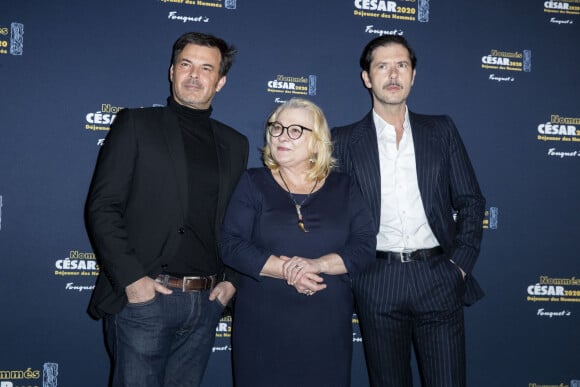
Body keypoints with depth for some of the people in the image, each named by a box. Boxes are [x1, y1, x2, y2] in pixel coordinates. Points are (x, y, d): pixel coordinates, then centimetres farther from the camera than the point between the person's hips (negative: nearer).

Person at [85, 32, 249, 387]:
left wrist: (232, 279, 3)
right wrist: (131, 279, -13)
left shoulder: (235, 145, 12)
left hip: (207, 302, 4)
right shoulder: (136, 125, 0)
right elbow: (102, 208, -6)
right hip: (143, 296, -4)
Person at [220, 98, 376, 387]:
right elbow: (231, 245, -6)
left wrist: (318, 264, -17)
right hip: (263, 325, -1)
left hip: (328, 327, 1)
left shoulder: (342, 188, 8)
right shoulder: (253, 183, 4)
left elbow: (365, 247, 0)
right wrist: (286, 271, -16)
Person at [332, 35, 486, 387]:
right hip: (377, 283, 0)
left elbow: (471, 202, 8)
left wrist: (459, 265, -1)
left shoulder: (442, 130, 9)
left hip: (438, 278, 1)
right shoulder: (345, 140, 5)